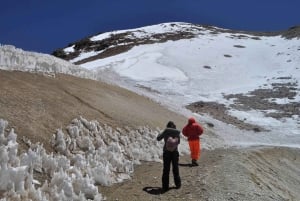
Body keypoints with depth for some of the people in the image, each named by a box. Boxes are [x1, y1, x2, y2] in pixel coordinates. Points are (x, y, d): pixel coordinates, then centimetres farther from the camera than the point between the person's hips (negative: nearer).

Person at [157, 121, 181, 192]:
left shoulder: (166, 131, -3)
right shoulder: (177, 132, 0)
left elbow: (158, 138, 6)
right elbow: (178, 142, 11)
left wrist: (163, 133, 21)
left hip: (166, 151, -1)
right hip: (175, 152, 1)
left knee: (166, 170, 4)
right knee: (175, 169, 16)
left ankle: (165, 186, 4)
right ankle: (178, 184, 26)